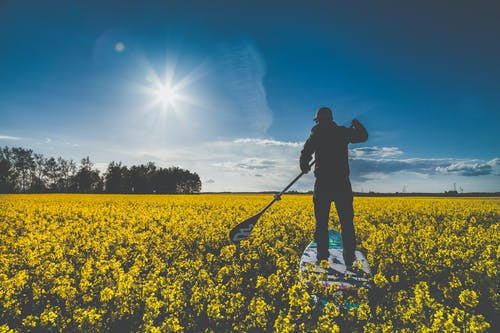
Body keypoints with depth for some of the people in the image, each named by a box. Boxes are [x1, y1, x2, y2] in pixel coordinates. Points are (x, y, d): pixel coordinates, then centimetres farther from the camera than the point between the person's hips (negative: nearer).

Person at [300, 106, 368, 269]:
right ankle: (349, 259, 5)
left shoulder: (317, 133, 0)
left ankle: (322, 258, 6)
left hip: (323, 182, -2)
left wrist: (304, 166, 12)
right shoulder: (343, 132, 8)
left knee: (321, 222, 5)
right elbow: (364, 136, 24)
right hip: (342, 183, 2)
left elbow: (306, 153, -9)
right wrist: (356, 124, 43)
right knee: (346, 222, 6)